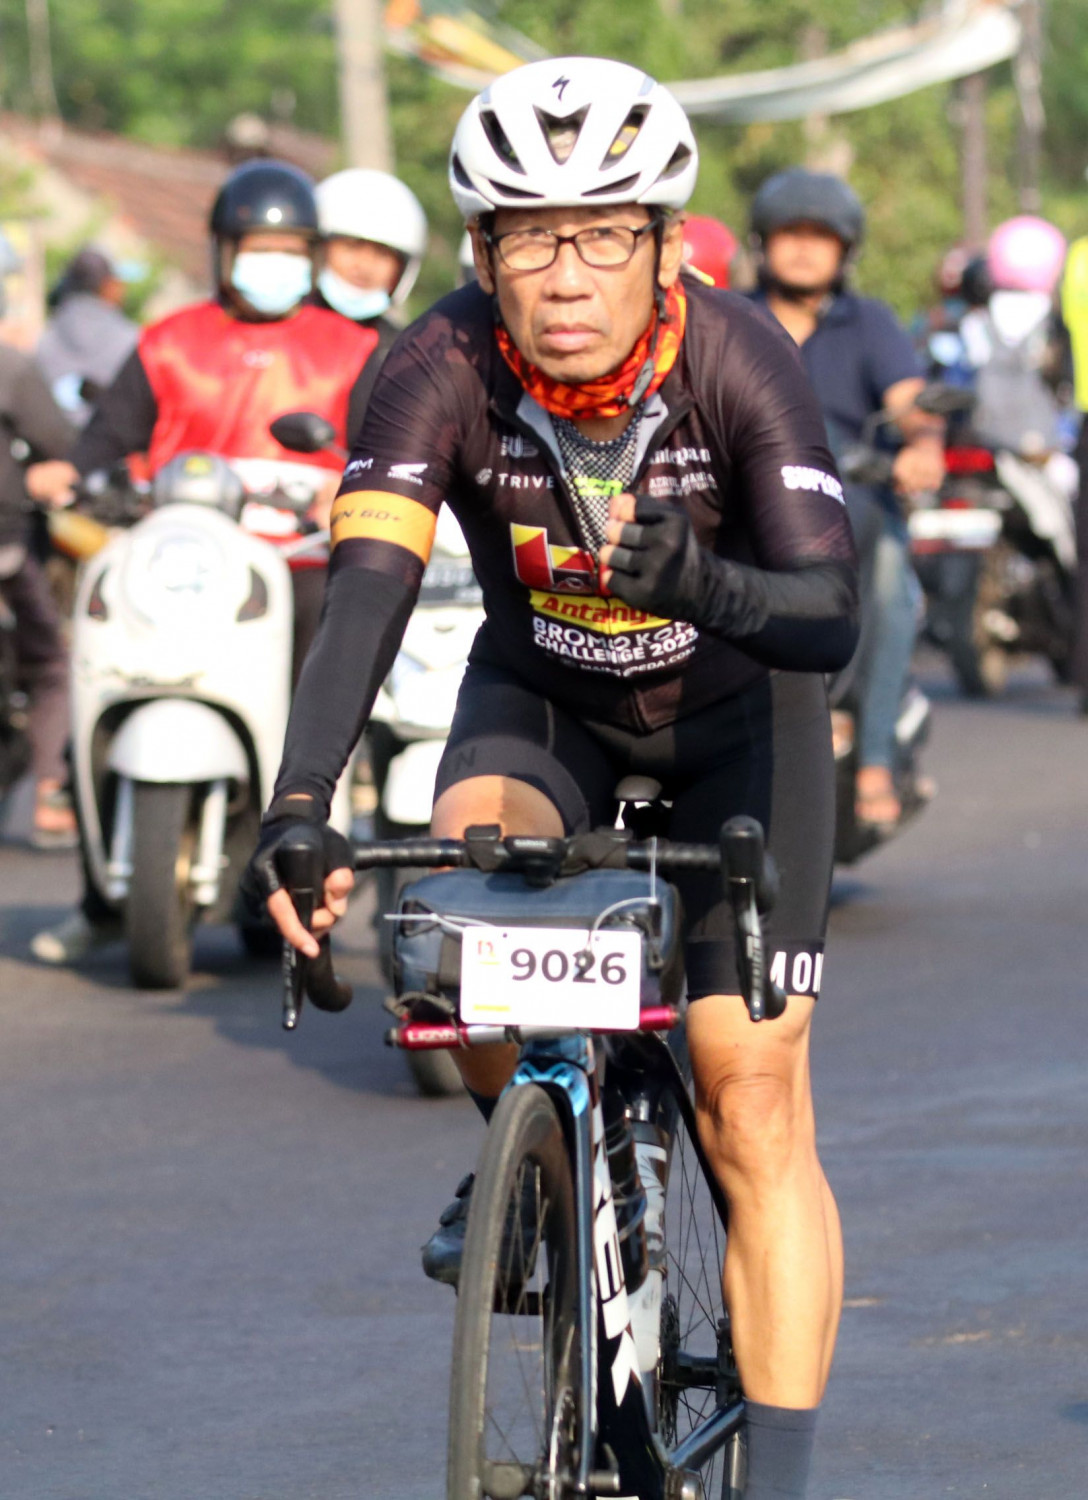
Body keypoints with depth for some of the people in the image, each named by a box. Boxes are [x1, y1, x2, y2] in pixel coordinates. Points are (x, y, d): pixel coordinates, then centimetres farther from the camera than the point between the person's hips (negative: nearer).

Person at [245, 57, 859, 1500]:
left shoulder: (738, 360, -31)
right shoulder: (441, 370, -28)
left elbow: (831, 618, -40)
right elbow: (368, 585, -39)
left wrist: (703, 584, -61)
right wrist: (300, 799, -55)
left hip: (735, 701, -1)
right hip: (541, 694, 2)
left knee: (755, 1105, -11)